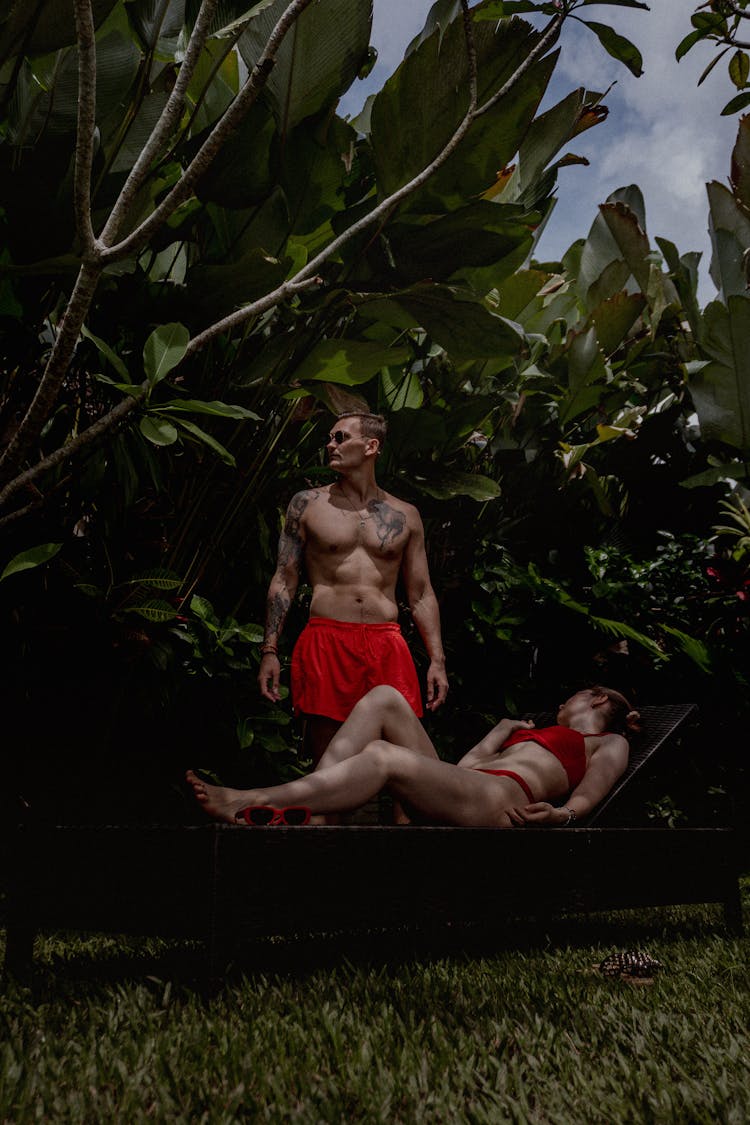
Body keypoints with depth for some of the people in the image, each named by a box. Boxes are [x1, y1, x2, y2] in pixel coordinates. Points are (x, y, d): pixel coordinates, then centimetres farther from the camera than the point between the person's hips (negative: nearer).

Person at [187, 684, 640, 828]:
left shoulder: (610, 743, 23)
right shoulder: (537, 734, 40)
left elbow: (584, 799, 3)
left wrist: (558, 814, -18)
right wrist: (506, 727, 45)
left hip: (501, 799, -8)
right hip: (454, 788, 8)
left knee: (384, 756, -31)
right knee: (385, 697, -9)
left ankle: (247, 805, -36)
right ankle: (312, 805, -25)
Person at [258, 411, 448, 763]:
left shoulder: (405, 516, 12)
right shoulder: (307, 504, 9)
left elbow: (421, 595, 14)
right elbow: (284, 580, 7)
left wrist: (437, 660, 5)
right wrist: (269, 650, -1)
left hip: (387, 645, 1)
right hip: (325, 640, -1)